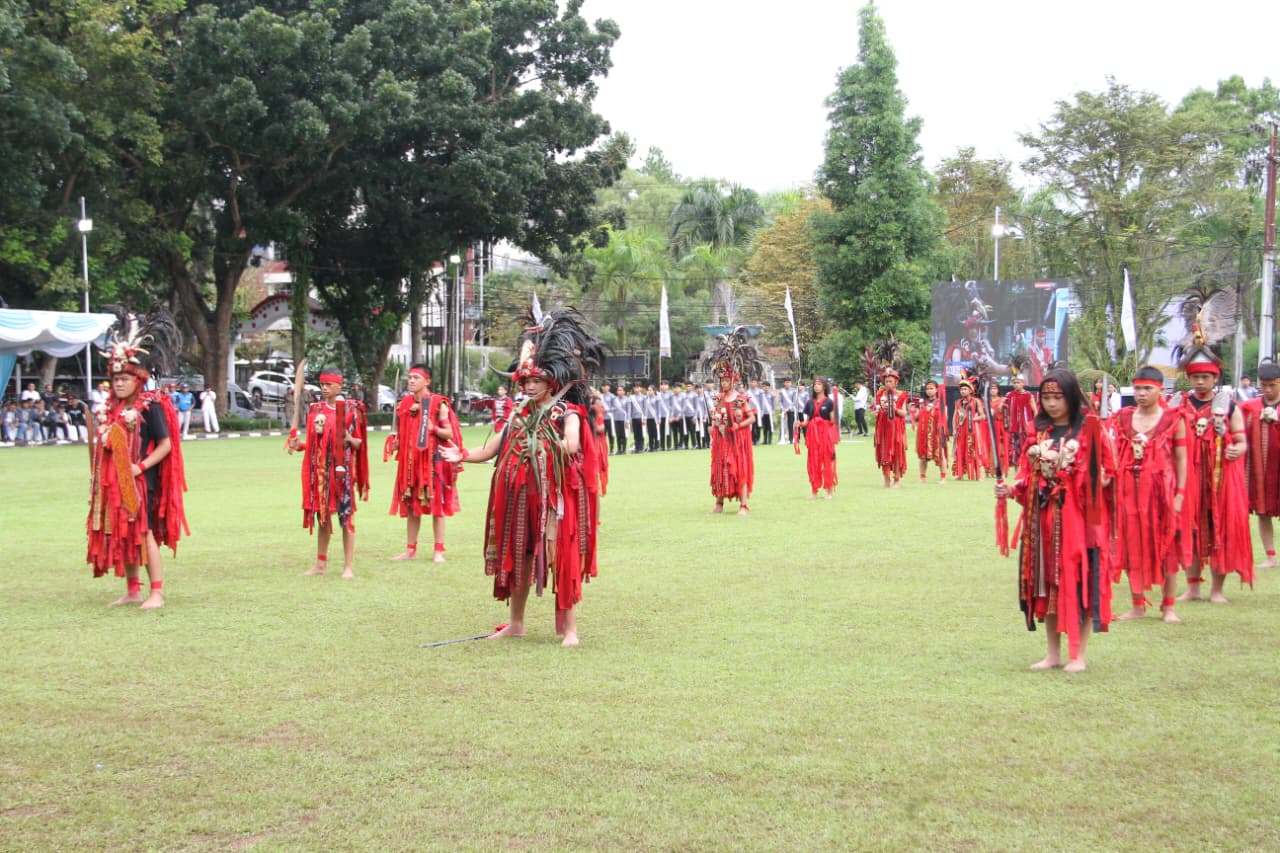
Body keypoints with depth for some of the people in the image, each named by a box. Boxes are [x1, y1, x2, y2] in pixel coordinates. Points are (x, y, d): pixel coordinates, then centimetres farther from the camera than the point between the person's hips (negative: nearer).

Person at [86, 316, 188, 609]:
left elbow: (165, 445, -12)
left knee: (143, 533, -8)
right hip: (115, 482, 7)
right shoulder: (111, 409, 11)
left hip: (141, 481, -7)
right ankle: (133, 591, 19)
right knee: (122, 535, 10)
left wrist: (141, 467, -18)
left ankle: (157, 592, -3)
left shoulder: (150, 406, -9)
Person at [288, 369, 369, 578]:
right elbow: (312, 441, 14)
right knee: (322, 515, 11)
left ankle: (349, 566, 3)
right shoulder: (315, 409, 9)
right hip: (320, 468, 5)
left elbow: (359, 443, -1)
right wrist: (298, 444, -5)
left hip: (342, 469, -4)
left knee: (346, 516, -2)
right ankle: (321, 563, 21)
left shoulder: (350, 409, -3)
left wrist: (350, 439, -21)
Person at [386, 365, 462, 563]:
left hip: (433, 459, -5)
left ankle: (438, 550, 3)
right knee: (410, 505, 8)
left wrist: (434, 429, -25)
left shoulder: (438, 403, -5)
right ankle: (410, 549, 16)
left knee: (436, 504, -2)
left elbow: (450, 433, -7)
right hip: (410, 460, 5)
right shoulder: (405, 404, 11)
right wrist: (394, 444, 2)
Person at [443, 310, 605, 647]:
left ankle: (570, 628, 0)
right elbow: (490, 449, 10)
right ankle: (516, 623, 24)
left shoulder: (567, 414, -5)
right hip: (520, 496, 6)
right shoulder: (520, 415, 13)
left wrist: (539, 440, -37)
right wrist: (463, 455, -8)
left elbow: (572, 446, -25)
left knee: (561, 556, -7)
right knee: (517, 555, 12)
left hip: (555, 497, -6)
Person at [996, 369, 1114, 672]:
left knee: (1079, 581, -2)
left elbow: (1106, 471, -1)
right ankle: (1053, 653, 17)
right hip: (1043, 516, 4)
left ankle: (1078, 655, 6)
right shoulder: (1036, 430, 9)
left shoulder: (1090, 427, -2)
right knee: (1047, 582, 8)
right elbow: (1028, 475, 9)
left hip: (1079, 515, -4)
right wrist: (1012, 488, -9)